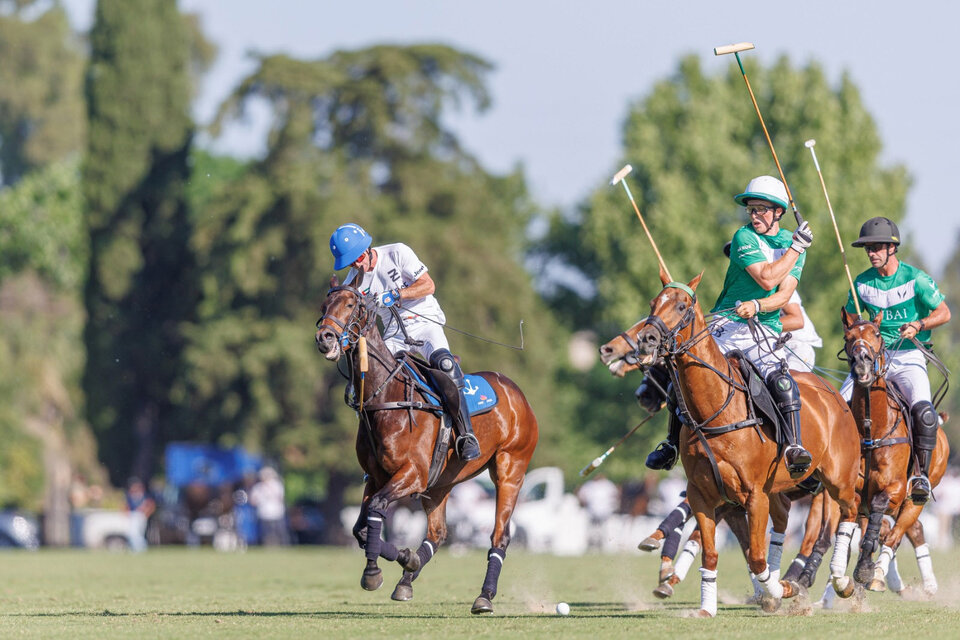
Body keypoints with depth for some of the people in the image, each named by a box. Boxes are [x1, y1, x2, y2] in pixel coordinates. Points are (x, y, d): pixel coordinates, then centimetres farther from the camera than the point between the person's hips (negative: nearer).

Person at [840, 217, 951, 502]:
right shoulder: (862, 283, 5)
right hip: (873, 356, 3)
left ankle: (921, 475, -24)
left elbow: (944, 313, -3)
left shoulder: (915, 279, -6)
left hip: (908, 356, -3)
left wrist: (918, 325, -20)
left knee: (922, 411, -29)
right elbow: (851, 316, 20)